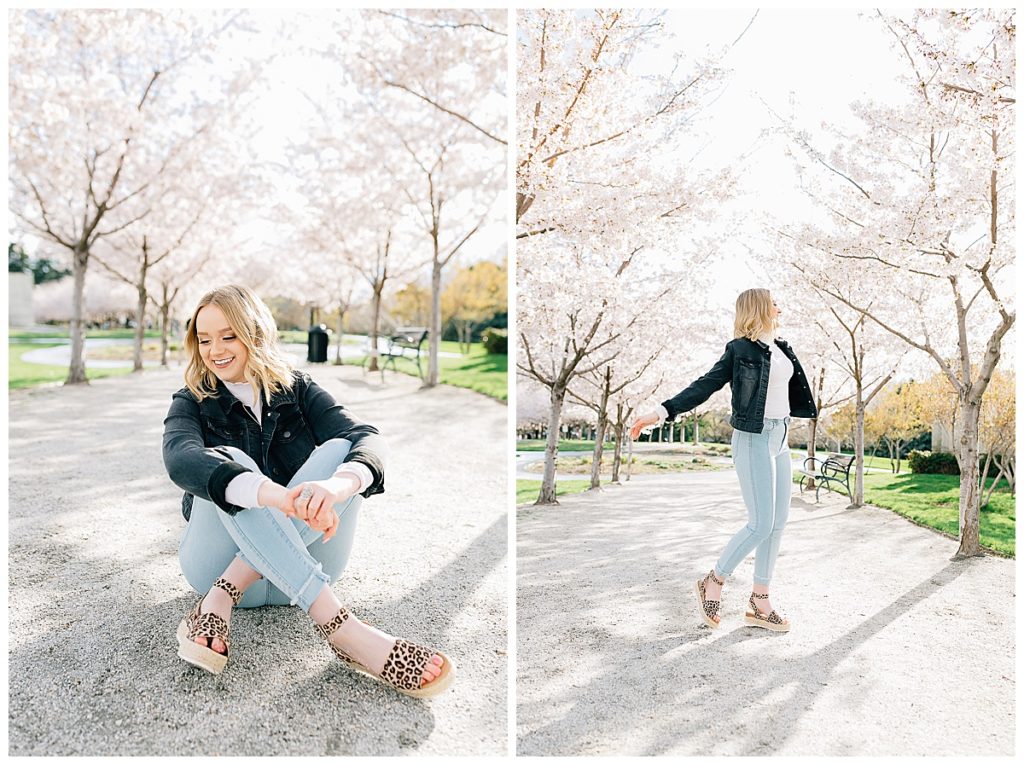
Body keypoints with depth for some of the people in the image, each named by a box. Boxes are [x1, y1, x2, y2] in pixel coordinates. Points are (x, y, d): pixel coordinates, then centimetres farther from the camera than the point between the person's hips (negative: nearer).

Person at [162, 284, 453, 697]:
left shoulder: (296, 390, 7)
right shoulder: (192, 403, 3)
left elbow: (368, 438, -13)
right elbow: (181, 460, -23)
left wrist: (337, 484, -39)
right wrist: (275, 495, -44)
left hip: (301, 572, 1)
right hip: (221, 561, -1)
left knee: (340, 450, -21)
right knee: (228, 460, -28)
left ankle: (221, 599, -29)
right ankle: (339, 627, -42)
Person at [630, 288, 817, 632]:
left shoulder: (782, 348, 14)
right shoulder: (741, 349, -8)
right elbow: (706, 384, -14)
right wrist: (662, 412, -23)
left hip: (780, 439, 8)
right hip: (753, 440, -8)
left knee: (778, 523, 6)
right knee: (761, 525, -10)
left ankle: (759, 602, 13)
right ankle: (713, 582, 9)